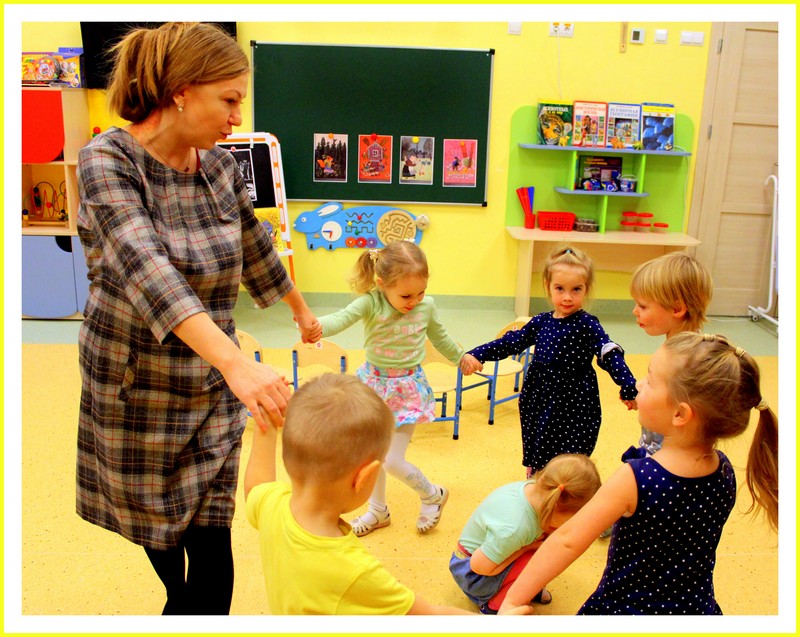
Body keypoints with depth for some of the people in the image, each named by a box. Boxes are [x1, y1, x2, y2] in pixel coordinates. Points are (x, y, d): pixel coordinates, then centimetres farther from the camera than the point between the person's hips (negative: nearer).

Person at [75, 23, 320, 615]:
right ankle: (181, 598, 48)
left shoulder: (220, 165, -2)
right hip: (134, 385, -3)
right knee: (155, 529, 19)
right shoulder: (108, 160, -18)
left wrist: (303, 310, 26)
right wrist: (235, 361, -48)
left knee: (212, 554, 1)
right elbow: (145, 269, -35)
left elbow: (255, 248, 14)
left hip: (212, 388, 3)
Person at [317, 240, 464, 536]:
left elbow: (440, 337, 9)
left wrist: (461, 357, 24)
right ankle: (378, 510, 41)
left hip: (408, 387, -2)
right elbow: (341, 318, -39)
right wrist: (316, 325, -61)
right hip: (375, 384, 2)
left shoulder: (427, 306, -13)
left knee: (393, 461, -5)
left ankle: (432, 495, 24)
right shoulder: (371, 303, -20)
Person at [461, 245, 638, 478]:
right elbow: (510, 342, 11)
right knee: (536, 464, 19)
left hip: (574, 409, -5)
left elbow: (610, 355, -21)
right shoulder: (541, 322, 4)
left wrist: (629, 389, -34)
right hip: (538, 405, 6)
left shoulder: (587, 325, -11)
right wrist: (476, 355, 3)